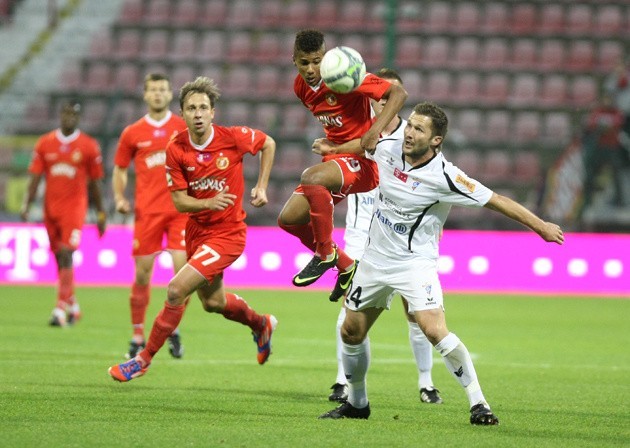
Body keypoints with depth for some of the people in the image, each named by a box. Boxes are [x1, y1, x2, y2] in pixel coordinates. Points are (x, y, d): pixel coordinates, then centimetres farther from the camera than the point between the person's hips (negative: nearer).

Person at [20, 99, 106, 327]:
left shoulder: (89, 146, 1)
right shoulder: (45, 143, 6)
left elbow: (94, 183, 7)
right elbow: (35, 177, 5)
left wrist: (101, 214, 8)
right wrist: (27, 204, -7)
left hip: (75, 207, -4)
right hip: (50, 209, 4)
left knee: (66, 256, -16)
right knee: (59, 259, 10)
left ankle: (61, 310, -19)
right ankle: (73, 306, 25)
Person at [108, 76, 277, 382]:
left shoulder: (233, 137, -17)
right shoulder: (175, 149, -12)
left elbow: (268, 144, 4)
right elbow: (179, 201, -9)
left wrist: (261, 186, -2)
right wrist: (208, 202, -28)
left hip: (227, 233, -5)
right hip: (196, 230, 5)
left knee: (176, 290, -17)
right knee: (213, 303, 22)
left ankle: (144, 358, -2)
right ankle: (261, 325, 52)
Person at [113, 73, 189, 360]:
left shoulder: (184, 127, 6)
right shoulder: (132, 133, 7)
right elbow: (119, 169, 16)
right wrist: (120, 199, 0)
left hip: (180, 209, 0)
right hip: (147, 211, 0)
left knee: (182, 269, -11)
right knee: (142, 275, 0)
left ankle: (173, 330, 7)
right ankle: (137, 337, 13)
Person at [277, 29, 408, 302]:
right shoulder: (301, 87, 3)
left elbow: (398, 93, -22)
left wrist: (375, 129, -33)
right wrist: (328, 143, 12)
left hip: (362, 163, -9)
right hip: (335, 156, 9)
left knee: (311, 178, -35)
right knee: (288, 218, 2)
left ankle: (325, 254, -17)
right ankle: (345, 266, 19)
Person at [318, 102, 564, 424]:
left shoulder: (444, 177, -21)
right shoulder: (386, 149, -7)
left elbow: (496, 201, -17)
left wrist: (541, 226, -14)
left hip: (415, 262, -6)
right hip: (375, 259, 6)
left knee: (434, 330, -23)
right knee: (351, 332, 11)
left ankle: (478, 404, -13)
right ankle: (356, 404, 32)